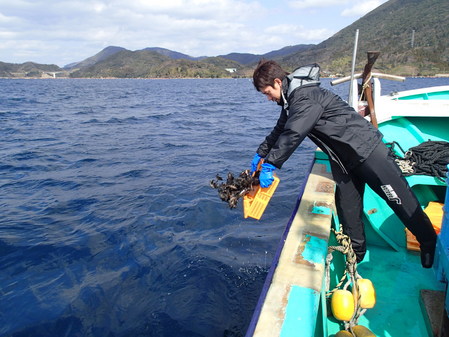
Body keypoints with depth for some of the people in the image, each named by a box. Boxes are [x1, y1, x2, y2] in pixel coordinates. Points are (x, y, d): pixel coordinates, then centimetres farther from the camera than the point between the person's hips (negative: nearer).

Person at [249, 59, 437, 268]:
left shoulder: (306, 97, -24)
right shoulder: (292, 99, 9)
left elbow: (292, 135, -35)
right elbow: (280, 130, 20)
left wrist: (269, 165, -30)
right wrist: (261, 153, 18)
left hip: (366, 149, -9)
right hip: (344, 159, 9)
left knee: (400, 200, 3)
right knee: (346, 207, 9)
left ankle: (429, 242, 25)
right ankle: (356, 251, 26)